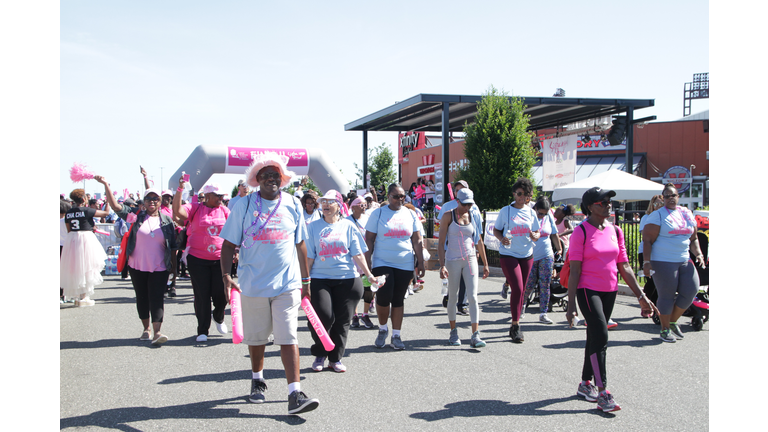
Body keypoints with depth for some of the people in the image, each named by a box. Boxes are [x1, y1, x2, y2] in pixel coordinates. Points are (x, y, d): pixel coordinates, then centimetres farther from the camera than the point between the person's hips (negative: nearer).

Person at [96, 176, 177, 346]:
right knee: (142, 298, 11)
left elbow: (173, 246, 7)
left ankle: (157, 332, -16)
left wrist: (174, 267, 5)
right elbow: (115, 206, -5)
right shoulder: (136, 217, 2)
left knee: (157, 298, -10)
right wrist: (106, 184, -13)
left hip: (159, 268, -1)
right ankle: (146, 328, 25)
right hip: (137, 267, 1)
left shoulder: (167, 221, 4)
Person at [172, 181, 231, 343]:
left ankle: (218, 318, 35)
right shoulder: (195, 208, 0)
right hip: (198, 260, -2)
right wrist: (180, 189, -25)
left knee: (222, 293, 2)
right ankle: (202, 330, 13)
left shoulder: (224, 210, 7)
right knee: (202, 295, 3)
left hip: (220, 258, 2)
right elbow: (178, 211, -18)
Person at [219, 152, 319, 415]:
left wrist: (305, 280, 14)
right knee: (256, 338, 14)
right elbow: (229, 244, 0)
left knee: (288, 338, -7)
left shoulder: (293, 205, 5)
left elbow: (300, 244, 13)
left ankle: (295, 395, -8)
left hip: (287, 284, 0)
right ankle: (257, 381, 37)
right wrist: (226, 276, -13)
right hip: (253, 284, 0)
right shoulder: (243, 206, -1)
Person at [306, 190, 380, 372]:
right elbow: (308, 257, 6)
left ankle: (335, 358, 18)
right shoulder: (313, 227, 6)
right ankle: (319, 355, 9)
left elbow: (358, 254, 5)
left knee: (342, 320, 3)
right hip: (320, 278, -1)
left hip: (347, 279, 1)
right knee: (323, 316, -13)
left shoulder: (348, 226, 7)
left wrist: (369, 275, -4)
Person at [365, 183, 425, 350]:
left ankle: (396, 335, 16)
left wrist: (421, 262, 3)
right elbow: (369, 239, -1)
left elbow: (417, 241, 9)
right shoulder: (378, 214, 0)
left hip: (405, 264, 2)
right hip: (382, 263, -2)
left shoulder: (410, 214, 7)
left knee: (398, 299, 6)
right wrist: (367, 262, -7)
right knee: (383, 297, -11)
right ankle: (382, 328, 15)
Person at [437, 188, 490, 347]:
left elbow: (479, 241, 15)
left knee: (473, 297, -8)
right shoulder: (448, 216, -3)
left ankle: (475, 336, -10)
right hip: (453, 261, -2)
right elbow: (441, 242, -6)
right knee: (453, 297, 6)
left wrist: (485, 264, 16)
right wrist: (442, 265, -14)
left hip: (470, 259, 2)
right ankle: (453, 332, 23)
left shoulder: (473, 217, 7)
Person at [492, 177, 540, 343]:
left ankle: (514, 327, 20)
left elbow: (537, 233, 11)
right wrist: (502, 238, -17)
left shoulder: (531, 212, 8)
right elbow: (496, 230, 4)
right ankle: (515, 326, -5)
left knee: (520, 291, 8)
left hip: (526, 255, 4)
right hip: (508, 255, -4)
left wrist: (534, 236, -12)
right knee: (517, 289, -14)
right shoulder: (505, 211, -1)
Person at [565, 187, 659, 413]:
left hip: (610, 291, 6)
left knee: (595, 337, 13)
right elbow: (574, 270, -12)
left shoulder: (615, 231, 8)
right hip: (588, 290, -6)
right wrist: (571, 304, -14)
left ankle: (585, 383, 27)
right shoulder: (581, 232, -10)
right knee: (600, 336, -13)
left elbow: (624, 267, 10)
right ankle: (602, 393, -8)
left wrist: (641, 296, 6)